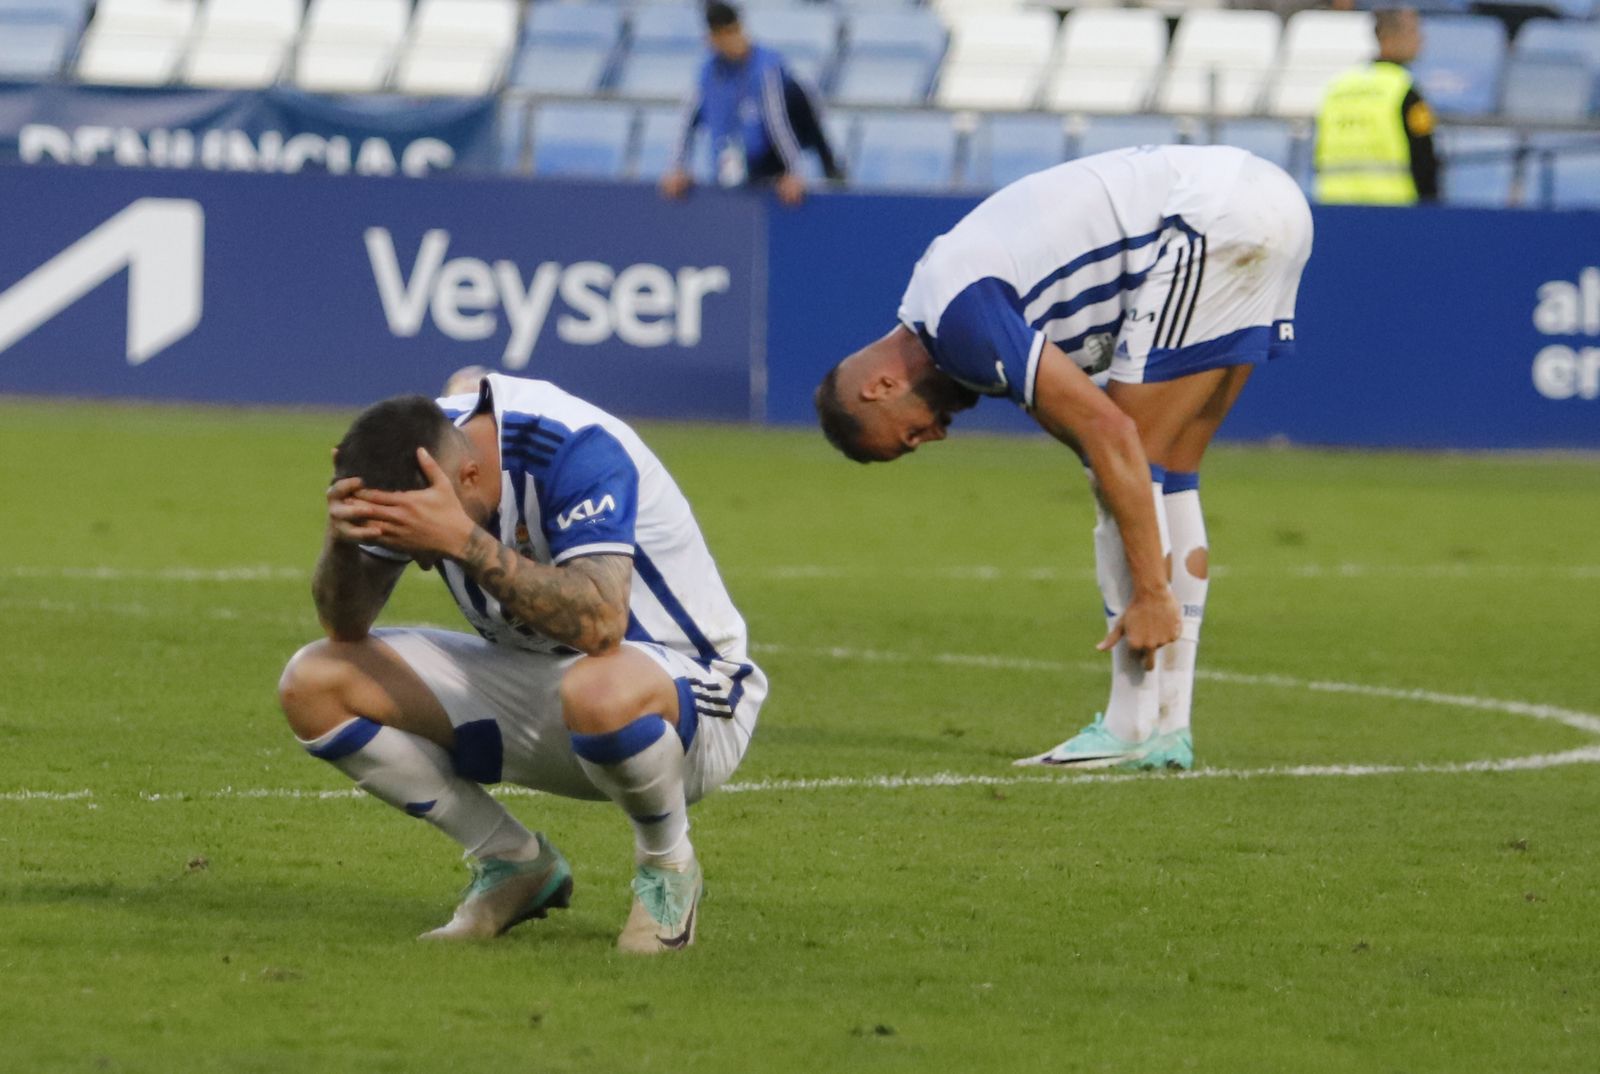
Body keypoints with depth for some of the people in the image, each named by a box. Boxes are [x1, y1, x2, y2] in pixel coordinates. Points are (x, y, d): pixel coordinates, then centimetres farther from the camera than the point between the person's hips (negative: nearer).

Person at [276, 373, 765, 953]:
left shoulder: (581, 450, -29)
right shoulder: (413, 450, -10)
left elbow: (600, 625, -42)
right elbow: (346, 626, -7)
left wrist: (463, 540, -45)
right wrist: (341, 539, -28)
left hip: (685, 689, -7)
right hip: (526, 688, 7)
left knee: (599, 694, -44)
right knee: (312, 684, -10)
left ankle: (667, 864, -10)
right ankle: (513, 863, 4)